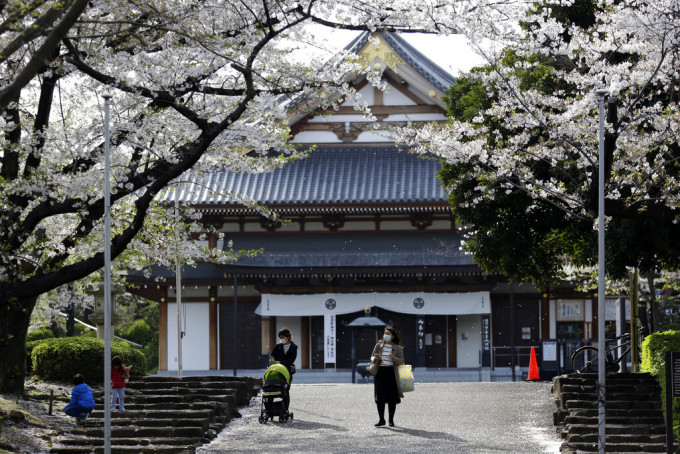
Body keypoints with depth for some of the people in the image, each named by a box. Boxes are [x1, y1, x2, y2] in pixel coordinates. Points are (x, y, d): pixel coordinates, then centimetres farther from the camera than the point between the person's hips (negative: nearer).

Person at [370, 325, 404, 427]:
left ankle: (391, 420, 10)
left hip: (391, 372, -1)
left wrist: (394, 358, -19)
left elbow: (401, 361, 1)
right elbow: (372, 357, 15)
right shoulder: (378, 345, 10)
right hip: (380, 372, 1)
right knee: (379, 397, -4)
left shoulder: (398, 348, 5)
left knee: (392, 398, 0)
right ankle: (381, 419, 4)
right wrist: (375, 359, -9)